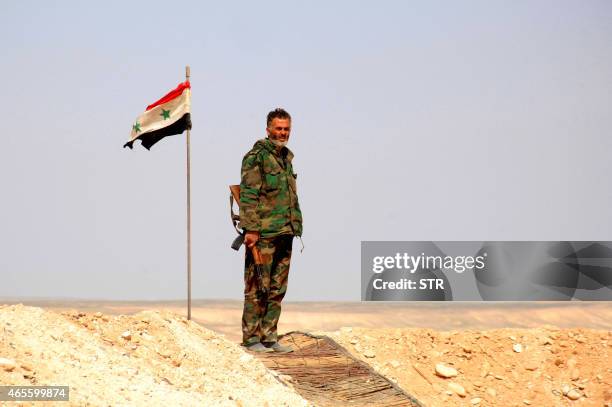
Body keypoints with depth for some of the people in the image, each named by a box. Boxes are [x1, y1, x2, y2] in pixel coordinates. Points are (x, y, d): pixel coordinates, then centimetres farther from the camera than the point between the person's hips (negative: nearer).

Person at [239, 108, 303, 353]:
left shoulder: (286, 157, 19)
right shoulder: (256, 157, -8)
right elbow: (248, 196, -14)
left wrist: (294, 228, 21)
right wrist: (251, 229, -20)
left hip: (285, 233, 8)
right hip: (263, 234, -8)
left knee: (277, 289, 9)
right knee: (257, 288, -5)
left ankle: (269, 337, 14)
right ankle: (252, 339, -1)